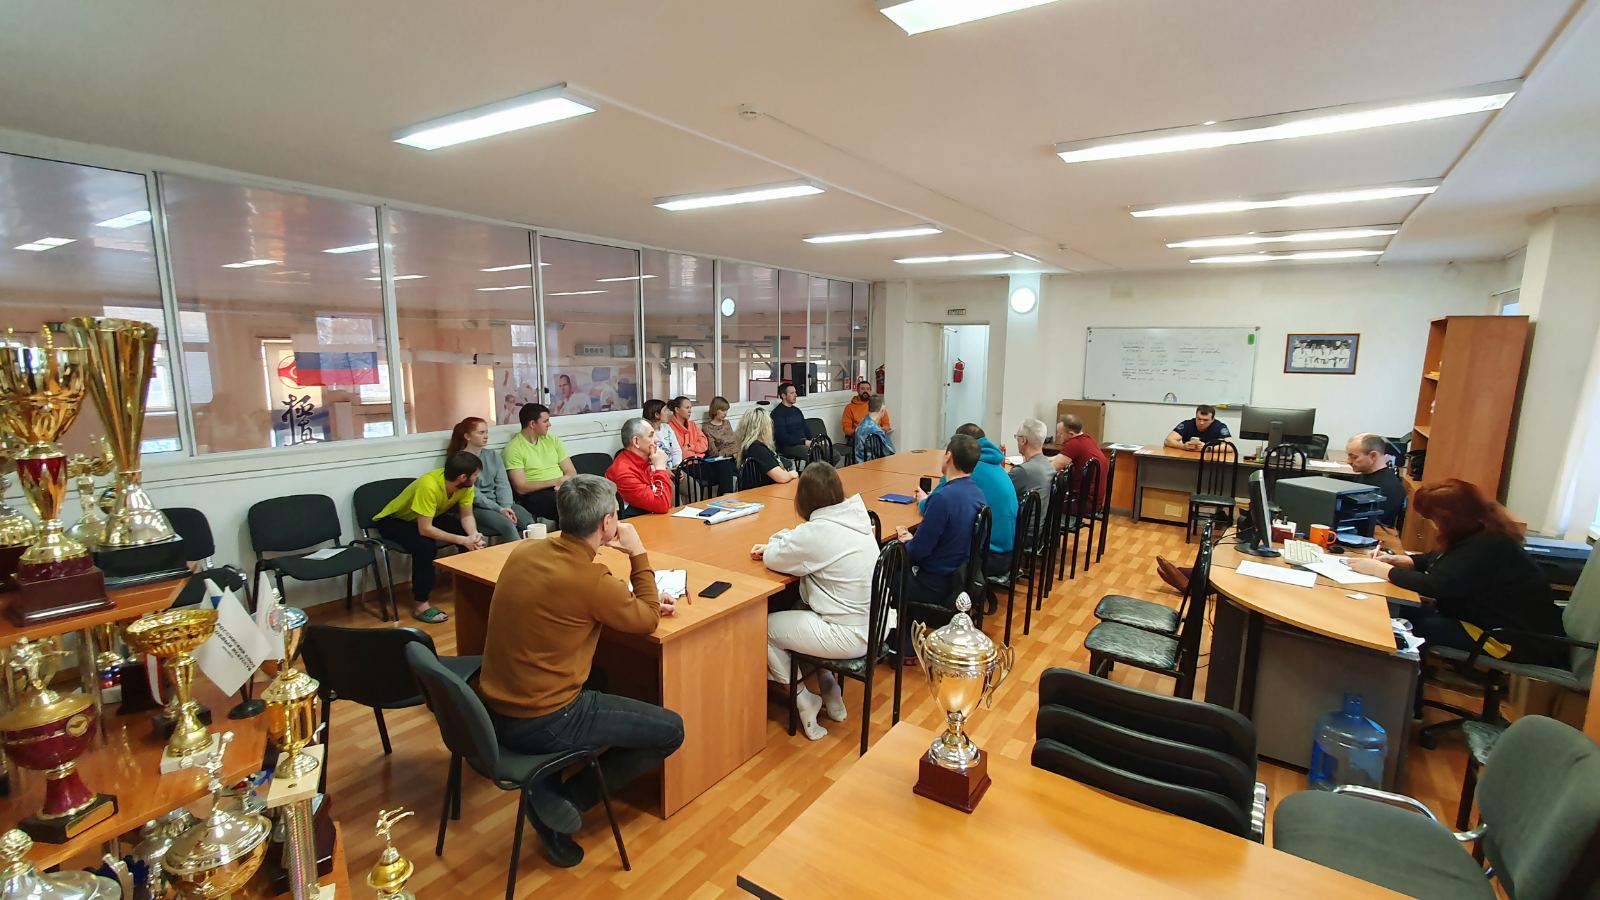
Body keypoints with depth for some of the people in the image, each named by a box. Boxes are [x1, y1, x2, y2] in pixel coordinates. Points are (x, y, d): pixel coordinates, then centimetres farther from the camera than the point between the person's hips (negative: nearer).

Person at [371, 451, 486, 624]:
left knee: (471, 536, -14)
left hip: (430, 517, 6)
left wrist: (474, 535, -31)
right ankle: (419, 604, -19)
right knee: (425, 545, -34)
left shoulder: (465, 484, -19)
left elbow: (467, 516, -12)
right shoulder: (429, 486, -39)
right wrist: (462, 540, -36)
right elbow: (425, 529, -38)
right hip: (393, 520, -6)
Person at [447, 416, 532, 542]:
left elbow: (503, 484, 3)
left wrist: (507, 506, -15)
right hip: (475, 507, -5)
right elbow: (473, 494, -11)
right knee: (507, 525, -32)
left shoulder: (493, 456, 13)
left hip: (498, 502, 5)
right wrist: (499, 509, -19)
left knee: (528, 522, -23)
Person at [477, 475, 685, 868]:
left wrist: (635, 597, 7)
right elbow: (648, 621, -6)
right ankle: (561, 800, 4)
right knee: (671, 730, 4)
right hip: (540, 724, -7)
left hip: (494, 708, 7)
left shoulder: (525, 550, -3)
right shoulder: (591, 579, -24)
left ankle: (547, 784, 17)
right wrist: (638, 555, -1)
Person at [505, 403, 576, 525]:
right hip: (535, 494, -5)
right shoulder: (514, 448, 0)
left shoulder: (553, 440, 17)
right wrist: (554, 481, -14)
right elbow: (521, 488, -8)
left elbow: (571, 473, 11)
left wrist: (563, 482, -11)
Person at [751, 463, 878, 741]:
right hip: (873, 625, 9)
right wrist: (774, 547, 6)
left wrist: (779, 542, 8)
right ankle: (830, 694, 32)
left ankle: (805, 703, 20)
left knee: (763, 628, 7)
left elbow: (772, 559, -10)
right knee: (798, 611, 28)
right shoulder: (855, 519, 3)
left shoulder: (816, 532, -23)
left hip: (850, 637, -8)